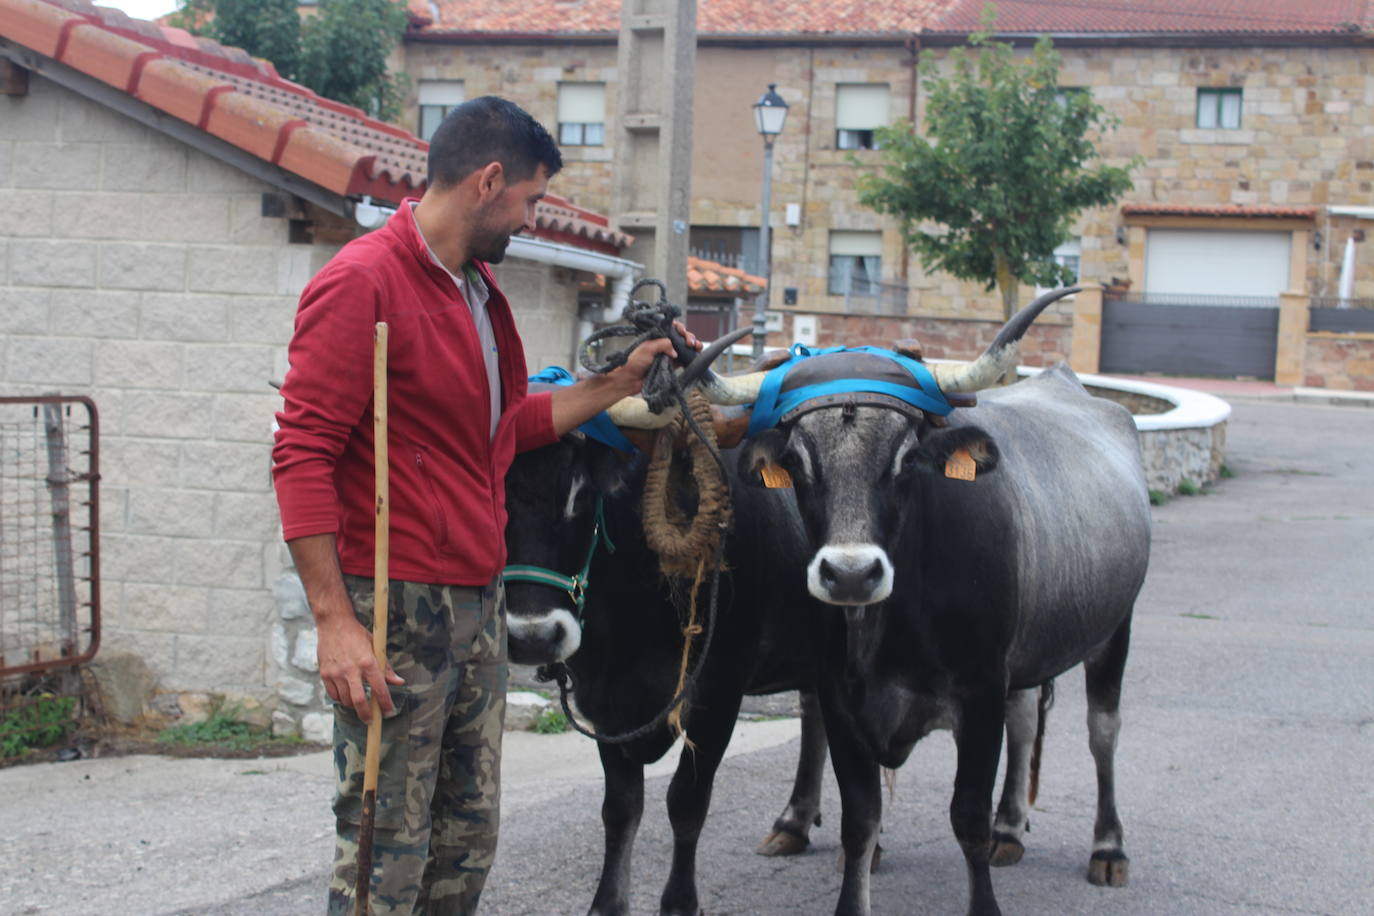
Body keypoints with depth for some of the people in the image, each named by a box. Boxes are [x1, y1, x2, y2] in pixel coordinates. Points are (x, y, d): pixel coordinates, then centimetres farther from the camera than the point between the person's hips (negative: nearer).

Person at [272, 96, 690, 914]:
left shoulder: (479, 288, 16)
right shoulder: (362, 283, -12)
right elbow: (304, 455, -17)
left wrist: (619, 383, 25)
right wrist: (335, 621, -22)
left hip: (478, 602, 9)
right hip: (396, 604, -9)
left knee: (469, 839, 13)